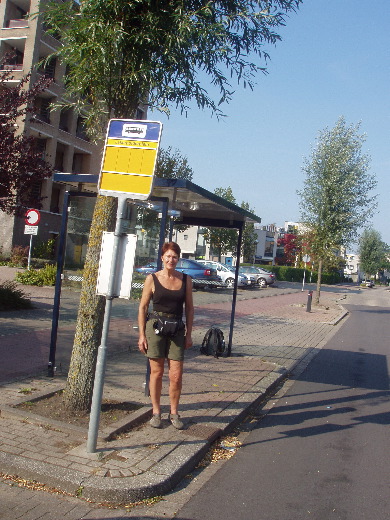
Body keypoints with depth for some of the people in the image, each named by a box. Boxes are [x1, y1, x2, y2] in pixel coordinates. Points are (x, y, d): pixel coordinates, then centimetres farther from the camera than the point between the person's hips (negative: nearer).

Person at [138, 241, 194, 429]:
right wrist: (142, 335, -2)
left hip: (177, 329, 2)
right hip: (155, 327, -2)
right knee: (157, 372, 5)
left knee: (176, 375, 0)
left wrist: (189, 334, 7)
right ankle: (156, 412, 21)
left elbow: (189, 308, 10)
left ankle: (174, 413, 19)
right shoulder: (152, 279, -1)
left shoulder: (186, 280, 5)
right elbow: (143, 307, 2)